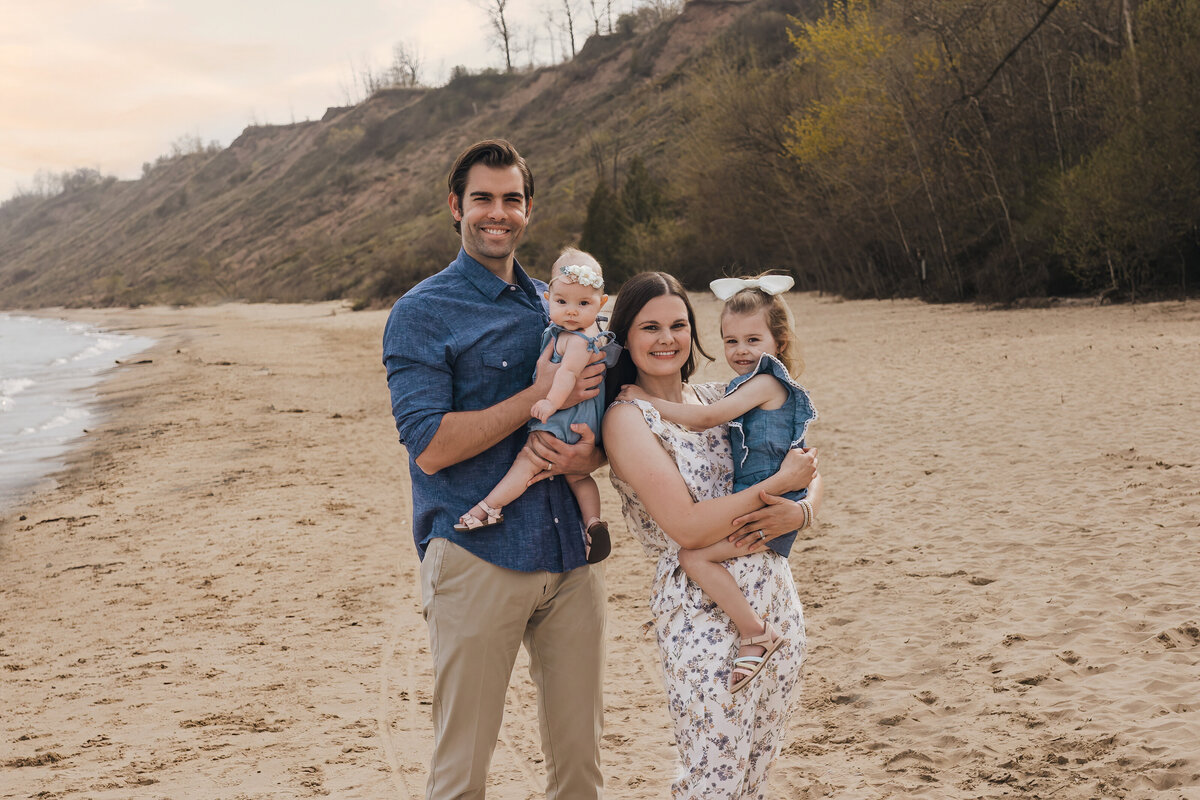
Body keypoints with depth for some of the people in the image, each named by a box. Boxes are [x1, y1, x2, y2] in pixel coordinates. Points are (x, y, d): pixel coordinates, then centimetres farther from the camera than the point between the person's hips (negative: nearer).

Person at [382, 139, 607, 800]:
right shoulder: (421, 313, -1)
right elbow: (429, 447, -12)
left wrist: (587, 455, -3)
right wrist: (540, 396, -11)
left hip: (570, 551, 5)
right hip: (476, 555, -5)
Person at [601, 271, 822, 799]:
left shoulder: (717, 399, 11)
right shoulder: (627, 418, -8)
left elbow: (808, 473, 13)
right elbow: (688, 526, -17)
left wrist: (798, 512, -10)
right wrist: (779, 483, -13)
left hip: (777, 600, 6)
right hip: (702, 613, -6)